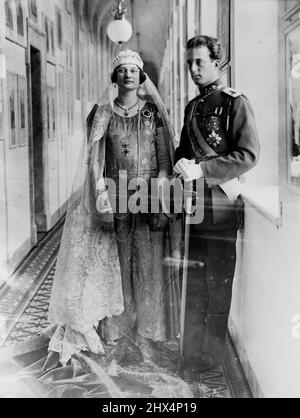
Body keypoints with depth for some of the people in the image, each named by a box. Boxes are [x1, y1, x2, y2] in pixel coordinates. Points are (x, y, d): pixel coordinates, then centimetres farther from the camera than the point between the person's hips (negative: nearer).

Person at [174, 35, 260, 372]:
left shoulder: (235, 102, -6)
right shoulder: (192, 106, 18)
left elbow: (249, 154, -15)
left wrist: (201, 170, -20)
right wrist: (182, 163, 2)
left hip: (221, 201, -7)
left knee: (218, 280, -1)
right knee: (194, 280, 12)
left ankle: (211, 357, 10)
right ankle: (191, 352, 24)